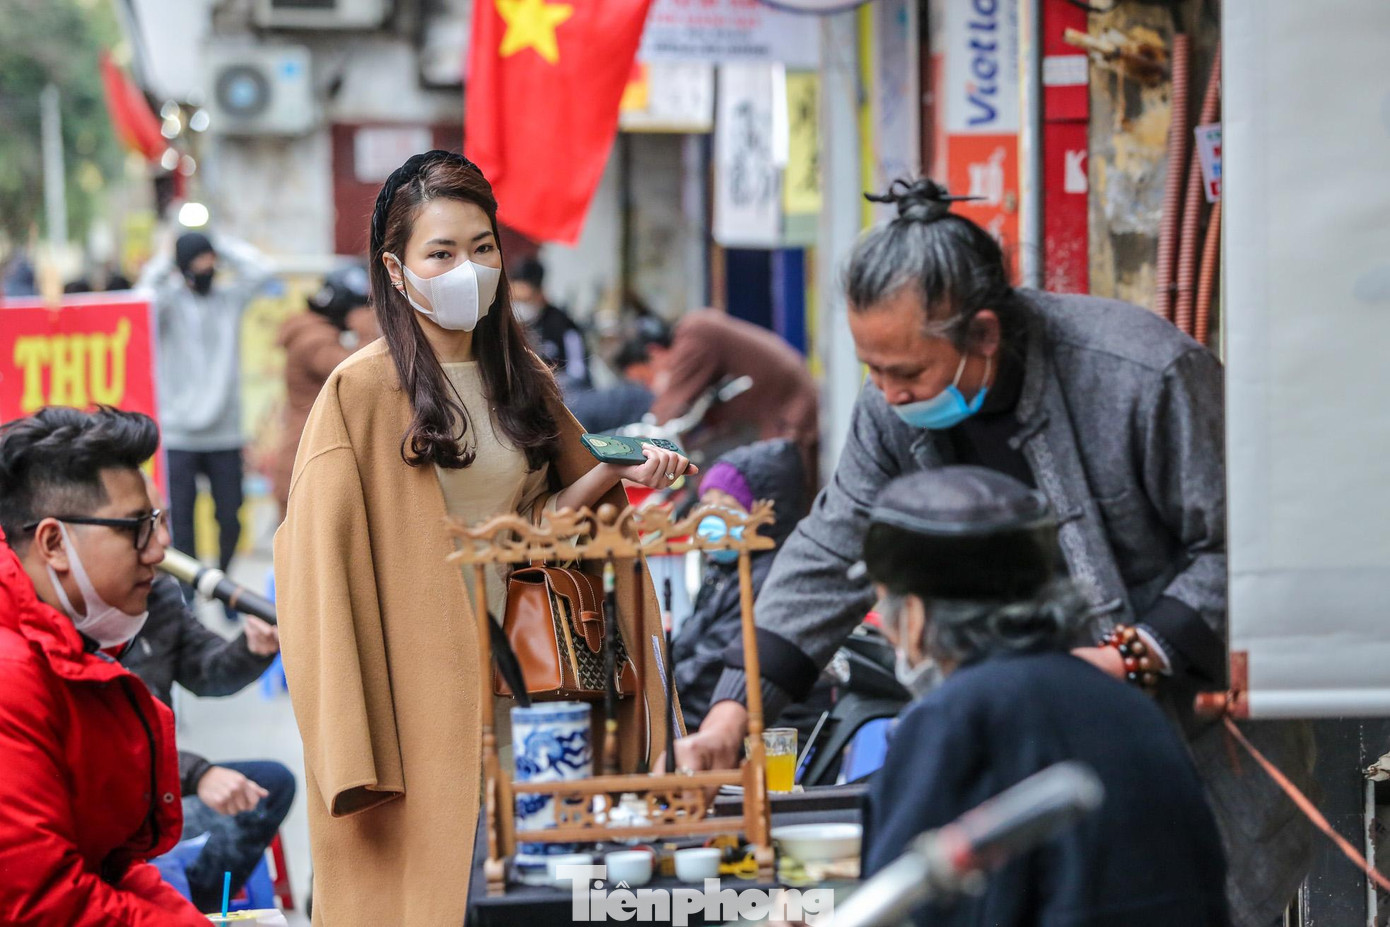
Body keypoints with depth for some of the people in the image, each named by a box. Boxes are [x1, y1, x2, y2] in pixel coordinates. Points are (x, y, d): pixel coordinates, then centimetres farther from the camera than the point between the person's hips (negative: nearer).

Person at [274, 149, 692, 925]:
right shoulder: (362, 391, -8)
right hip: (414, 685, -5)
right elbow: (325, 556, -11)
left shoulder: (523, 379, 10)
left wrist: (613, 472, -4)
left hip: (513, 678, 5)